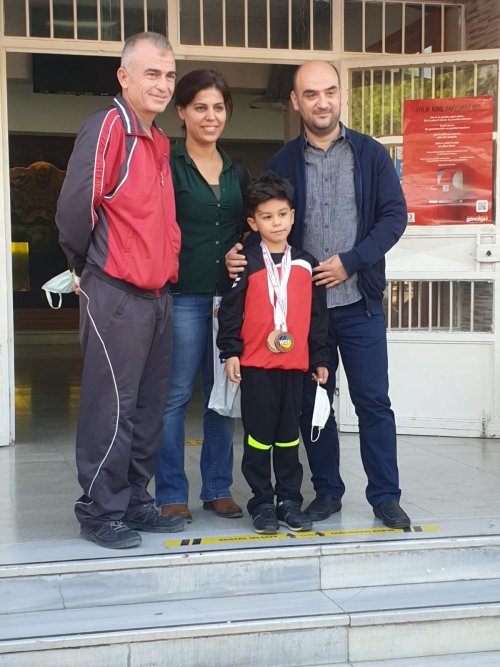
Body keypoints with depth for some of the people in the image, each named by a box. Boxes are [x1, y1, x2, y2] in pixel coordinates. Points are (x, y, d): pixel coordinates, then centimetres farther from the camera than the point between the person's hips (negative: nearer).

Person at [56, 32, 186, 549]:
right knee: (112, 406, -3)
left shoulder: (159, 142, 16)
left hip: (157, 293, 8)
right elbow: (74, 208, -14)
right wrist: (89, 266, -1)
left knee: (149, 406, 12)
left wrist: (164, 268, 16)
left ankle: (135, 501, 23)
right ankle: (100, 511, 9)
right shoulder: (107, 128, -11)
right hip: (115, 293, -8)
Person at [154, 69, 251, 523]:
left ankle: (218, 488, 20)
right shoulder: (167, 165, -1)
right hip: (183, 295, -5)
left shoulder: (237, 171, 15)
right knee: (176, 395, -2)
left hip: (230, 295, 5)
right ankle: (171, 494, 9)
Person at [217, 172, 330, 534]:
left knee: (289, 435, 10)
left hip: (295, 363, 3)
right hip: (256, 363, -3)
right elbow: (231, 309, -3)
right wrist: (230, 351, -8)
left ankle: (290, 501, 19)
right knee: (258, 435, 4)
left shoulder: (306, 263, 8)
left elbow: (318, 315, 11)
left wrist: (320, 359, 10)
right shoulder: (247, 262, -1)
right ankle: (262, 503, 13)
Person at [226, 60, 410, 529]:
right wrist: (239, 253, -15)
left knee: (373, 401, 2)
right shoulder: (282, 164, 5)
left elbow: (394, 214, -3)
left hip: (359, 302, -1)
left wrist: (350, 261, -13)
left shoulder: (370, 155, 2)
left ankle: (385, 497, 13)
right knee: (313, 402, 9)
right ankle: (327, 491, 23)